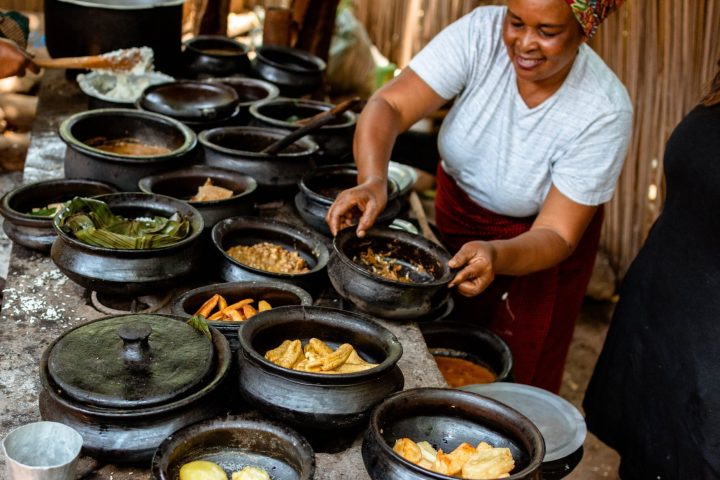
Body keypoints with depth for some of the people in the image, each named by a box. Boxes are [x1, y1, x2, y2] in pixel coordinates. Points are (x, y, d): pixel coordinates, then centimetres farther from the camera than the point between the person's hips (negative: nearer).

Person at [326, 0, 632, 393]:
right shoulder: (480, 34, -24)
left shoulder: (604, 112, -29)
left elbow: (556, 235, -26)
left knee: (518, 380, 8)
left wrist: (496, 255, -46)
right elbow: (389, 105, -28)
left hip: (536, 244, -2)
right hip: (458, 210, 3)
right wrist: (373, 180, -47)